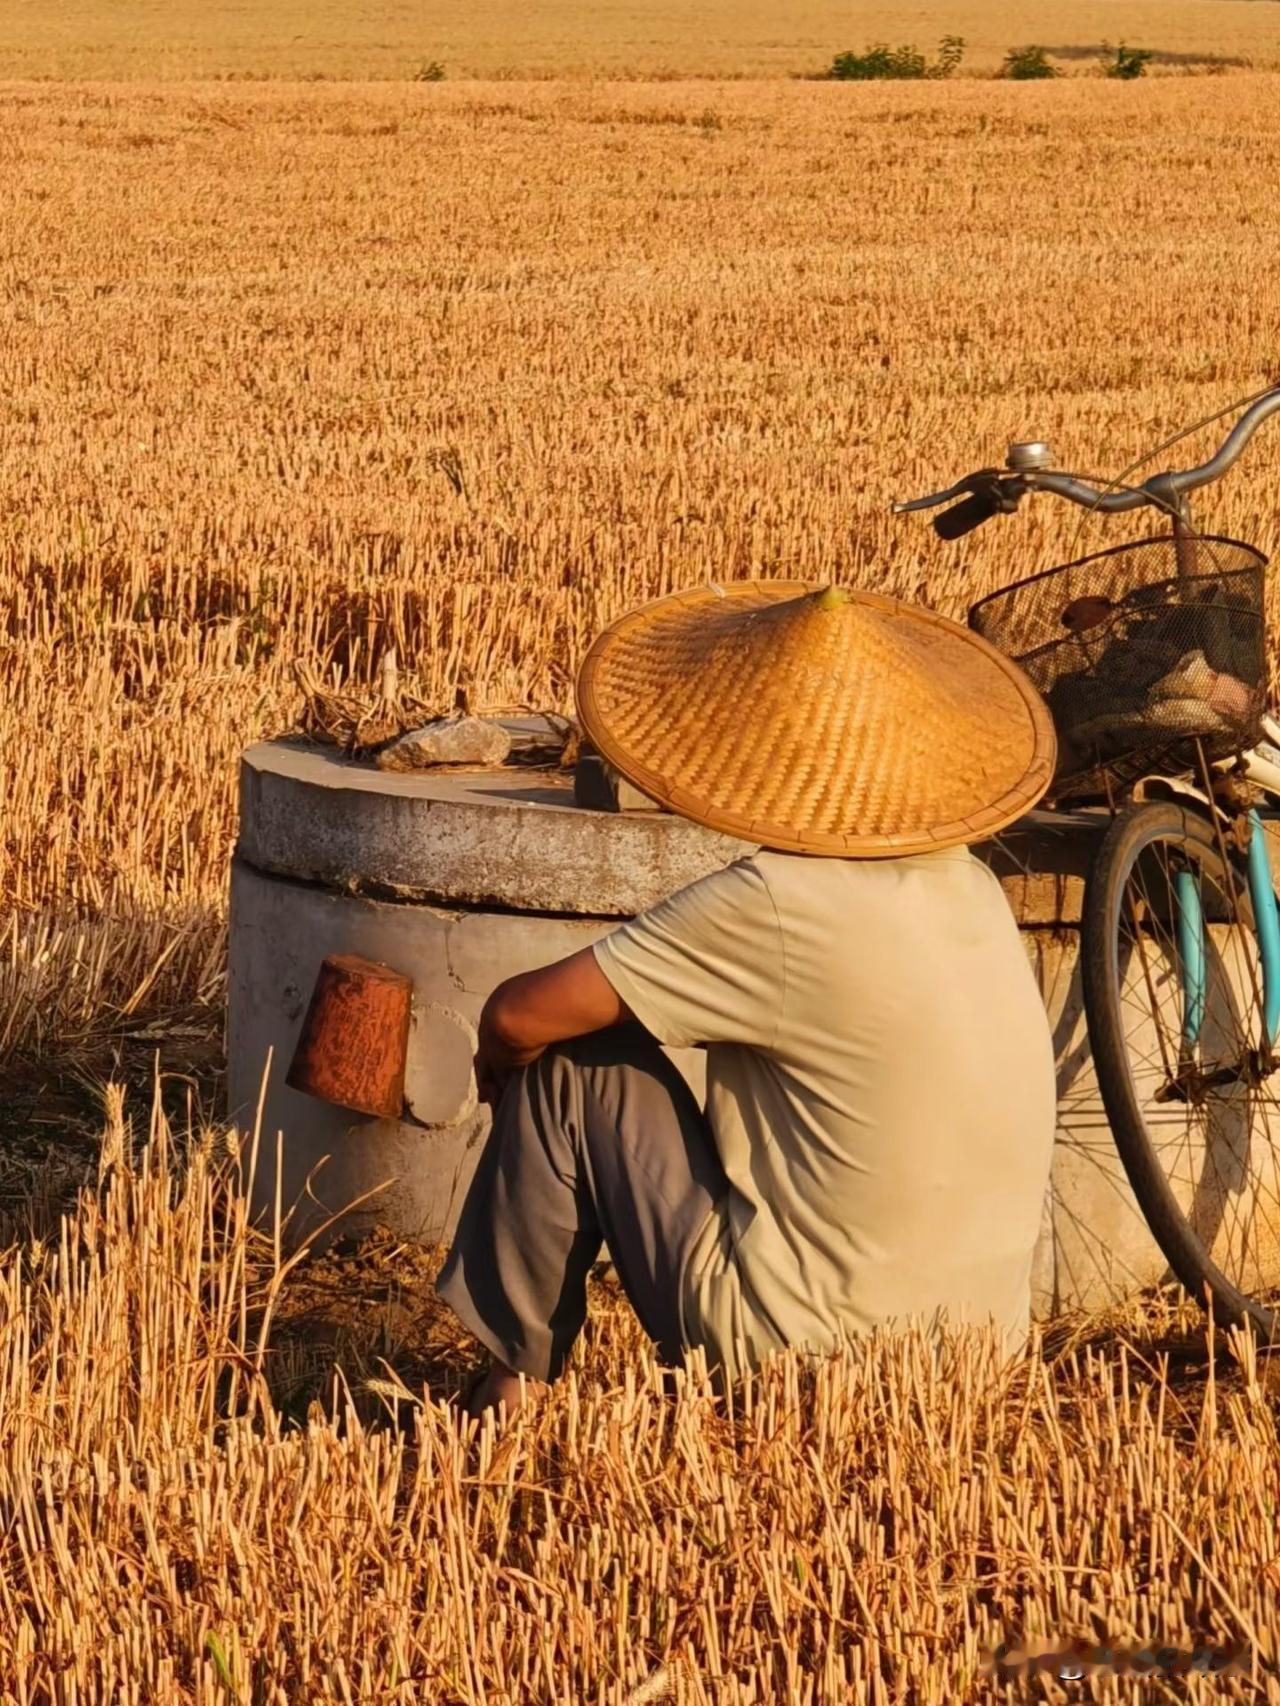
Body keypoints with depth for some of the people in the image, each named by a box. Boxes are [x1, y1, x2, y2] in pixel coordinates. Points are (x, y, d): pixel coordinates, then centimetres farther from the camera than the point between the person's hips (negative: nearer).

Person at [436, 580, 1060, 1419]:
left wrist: (503, 1058, 10)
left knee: (572, 1062, 4)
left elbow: (519, 1017, -13)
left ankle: (516, 1383, 13)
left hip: (792, 1350, -7)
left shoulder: (776, 904, -18)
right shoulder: (972, 888, 3)